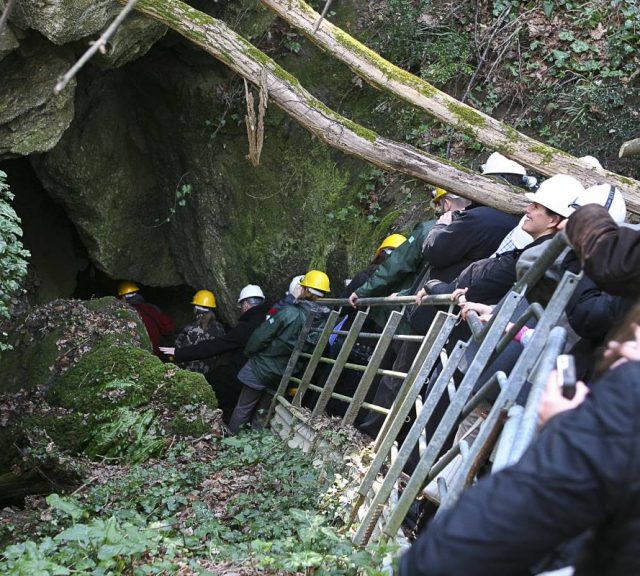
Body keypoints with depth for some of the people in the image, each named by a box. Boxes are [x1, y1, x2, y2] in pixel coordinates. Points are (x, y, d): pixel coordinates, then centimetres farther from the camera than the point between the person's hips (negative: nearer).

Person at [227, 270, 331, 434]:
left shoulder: (290, 313, -26)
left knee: (243, 408, 12)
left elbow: (261, 336, -20)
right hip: (283, 377, 5)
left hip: (262, 368, -5)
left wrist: (249, 352, -1)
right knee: (262, 411, 22)